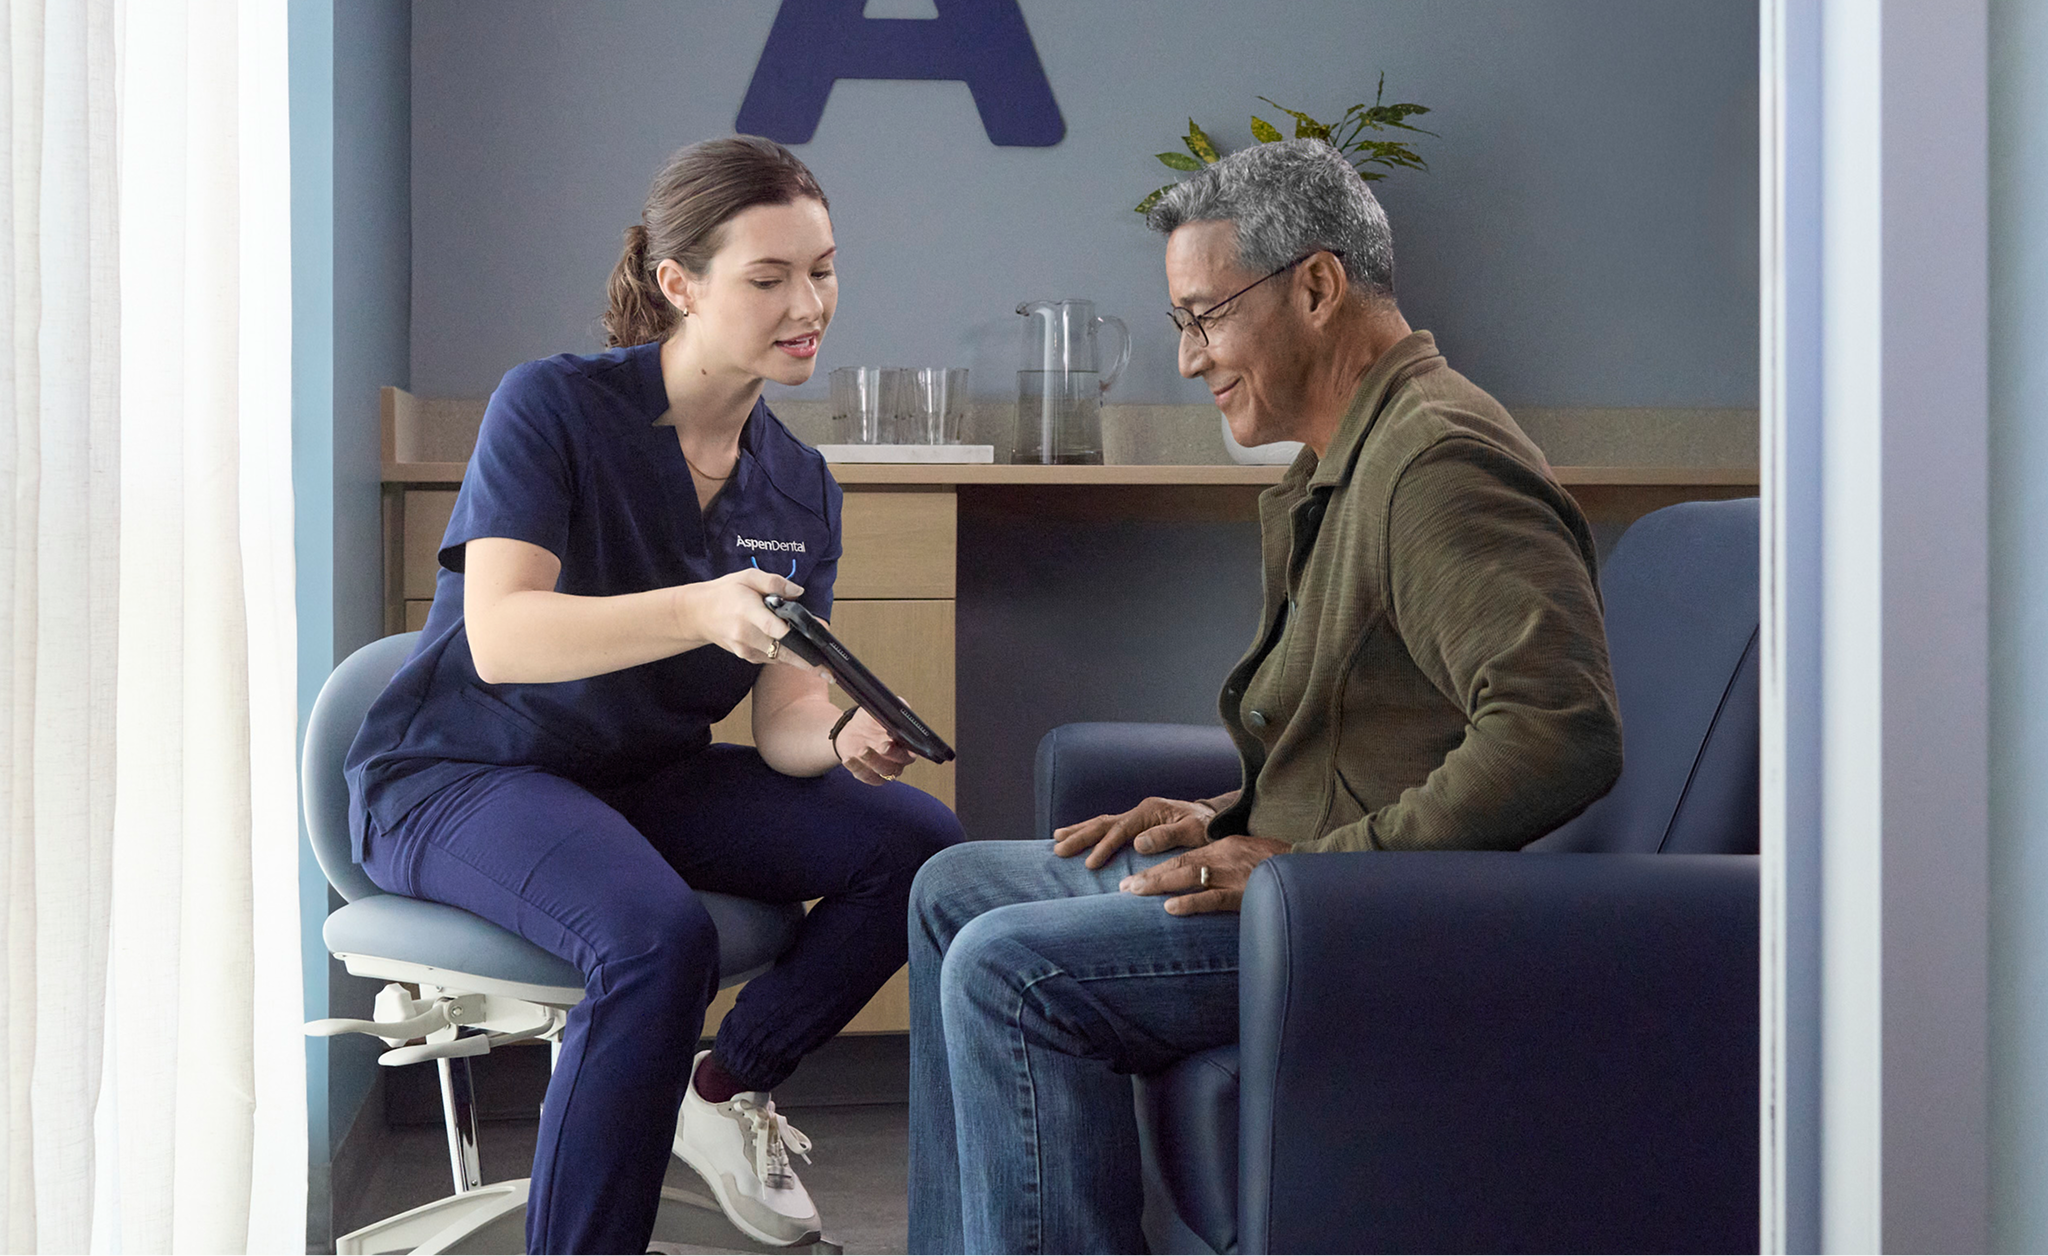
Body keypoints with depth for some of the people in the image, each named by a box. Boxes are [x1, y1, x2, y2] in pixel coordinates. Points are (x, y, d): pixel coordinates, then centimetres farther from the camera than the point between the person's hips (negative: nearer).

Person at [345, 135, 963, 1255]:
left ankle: (729, 1083, 7)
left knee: (917, 841, -13)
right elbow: (501, 637, -28)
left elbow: (786, 716, -2)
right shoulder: (553, 406, -15)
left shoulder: (797, 488, 3)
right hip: (458, 775, -6)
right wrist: (702, 611, -44)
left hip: (648, 777, 7)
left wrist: (848, 740, -27)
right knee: (658, 939, -35)